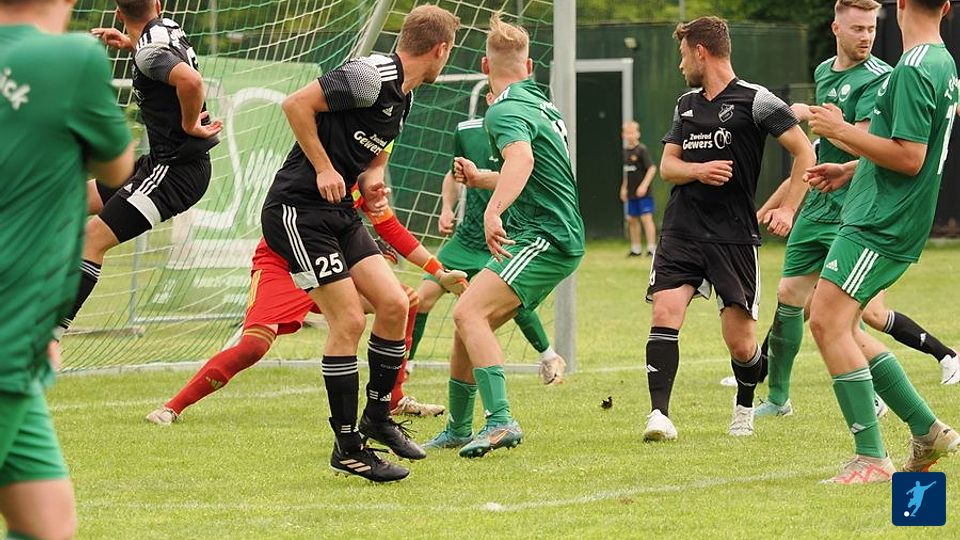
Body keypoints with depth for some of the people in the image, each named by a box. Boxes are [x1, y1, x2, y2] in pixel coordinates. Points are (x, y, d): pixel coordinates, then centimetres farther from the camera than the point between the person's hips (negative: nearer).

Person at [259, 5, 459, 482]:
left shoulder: (402, 96, 12)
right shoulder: (374, 76, -18)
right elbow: (296, 105, -22)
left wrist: (371, 178, 6)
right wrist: (324, 168, -19)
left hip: (339, 213, 9)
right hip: (298, 210, -9)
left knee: (394, 304, 1)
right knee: (349, 320, -12)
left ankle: (377, 415, 19)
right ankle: (346, 446, -3)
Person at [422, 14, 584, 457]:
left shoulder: (505, 111, -12)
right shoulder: (541, 105, 19)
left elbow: (522, 159, -34)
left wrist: (493, 211, -48)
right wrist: (479, 179, 40)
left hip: (544, 238, -10)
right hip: (548, 237, 10)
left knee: (469, 313, -24)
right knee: (469, 321, 14)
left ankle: (500, 421, -36)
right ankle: (458, 429, 24)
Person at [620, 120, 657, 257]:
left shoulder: (642, 150, -11)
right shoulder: (625, 151, 10)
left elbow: (652, 168, -15)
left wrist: (644, 185, -21)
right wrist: (624, 187, 19)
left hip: (643, 194, -7)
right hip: (630, 194, 7)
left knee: (646, 218, -10)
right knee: (632, 219, 12)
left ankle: (651, 247, -10)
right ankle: (636, 248, 22)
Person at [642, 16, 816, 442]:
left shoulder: (754, 100, -4)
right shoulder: (686, 104, 15)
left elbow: (804, 152, -3)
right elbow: (667, 165, 14)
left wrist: (788, 209, -10)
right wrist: (699, 170, -8)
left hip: (734, 235, -4)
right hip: (681, 232, 4)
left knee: (740, 342, -1)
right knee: (665, 312, -17)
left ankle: (744, 408, 28)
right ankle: (659, 414, -20)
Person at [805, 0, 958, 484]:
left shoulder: (913, 71, -17)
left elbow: (909, 158, -22)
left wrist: (842, 131, -14)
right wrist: (851, 169, 26)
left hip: (880, 225, -10)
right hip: (880, 221, 10)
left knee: (828, 321, -14)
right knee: (841, 327, 14)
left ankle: (871, 457, -15)